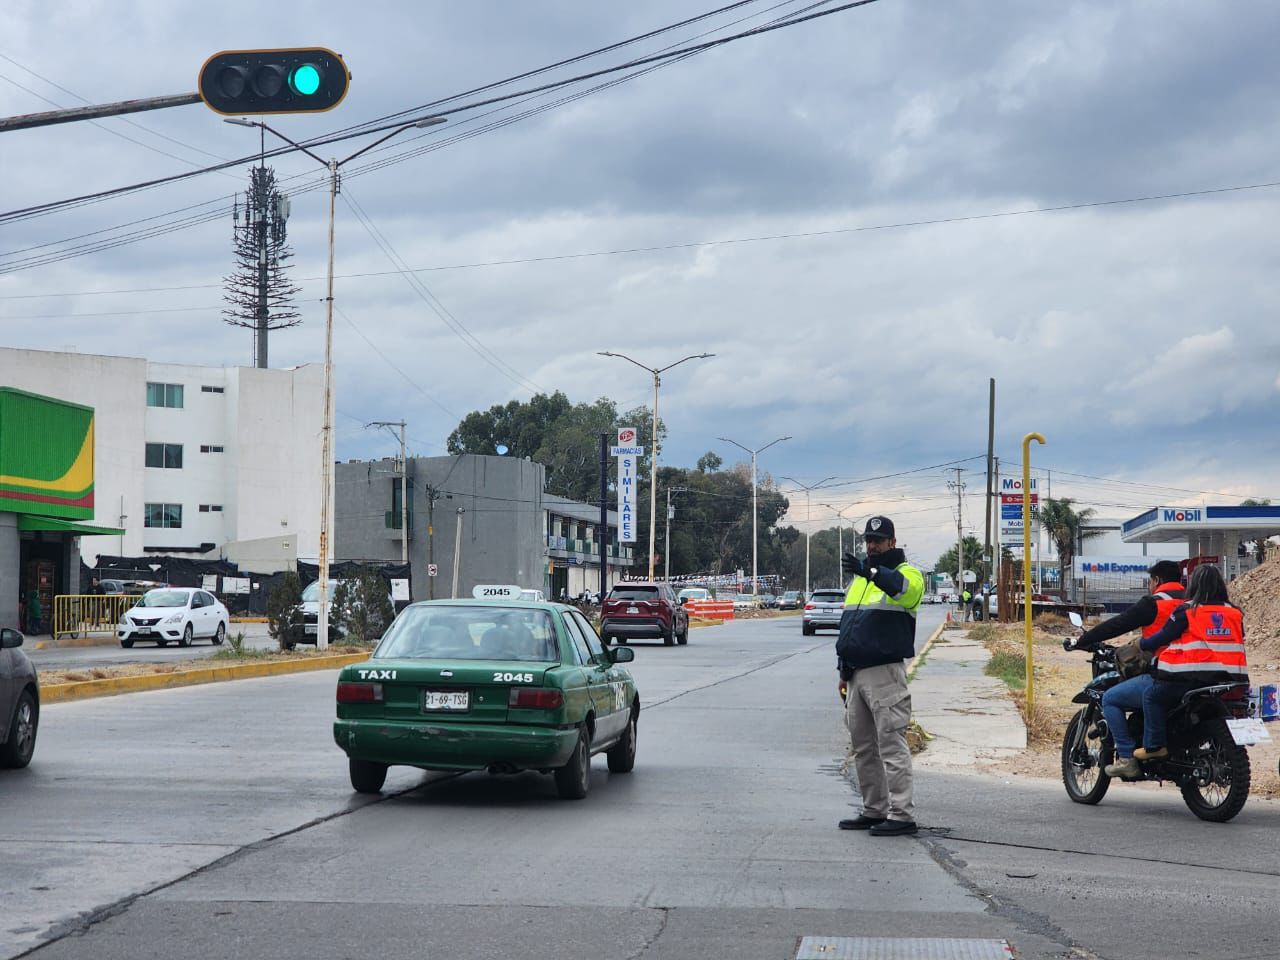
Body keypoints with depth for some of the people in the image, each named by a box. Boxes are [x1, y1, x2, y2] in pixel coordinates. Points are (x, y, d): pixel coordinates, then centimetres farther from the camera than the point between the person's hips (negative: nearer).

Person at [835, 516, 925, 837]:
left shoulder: (907, 573, -5)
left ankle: (902, 815, -8)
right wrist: (844, 668, 21)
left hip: (885, 674, -8)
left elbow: (902, 586, -32)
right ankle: (874, 810, 19)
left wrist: (869, 571, -50)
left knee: (891, 744, -9)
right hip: (856, 674, 8)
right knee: (863, 747, 11)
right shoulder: (860, 577, 20)